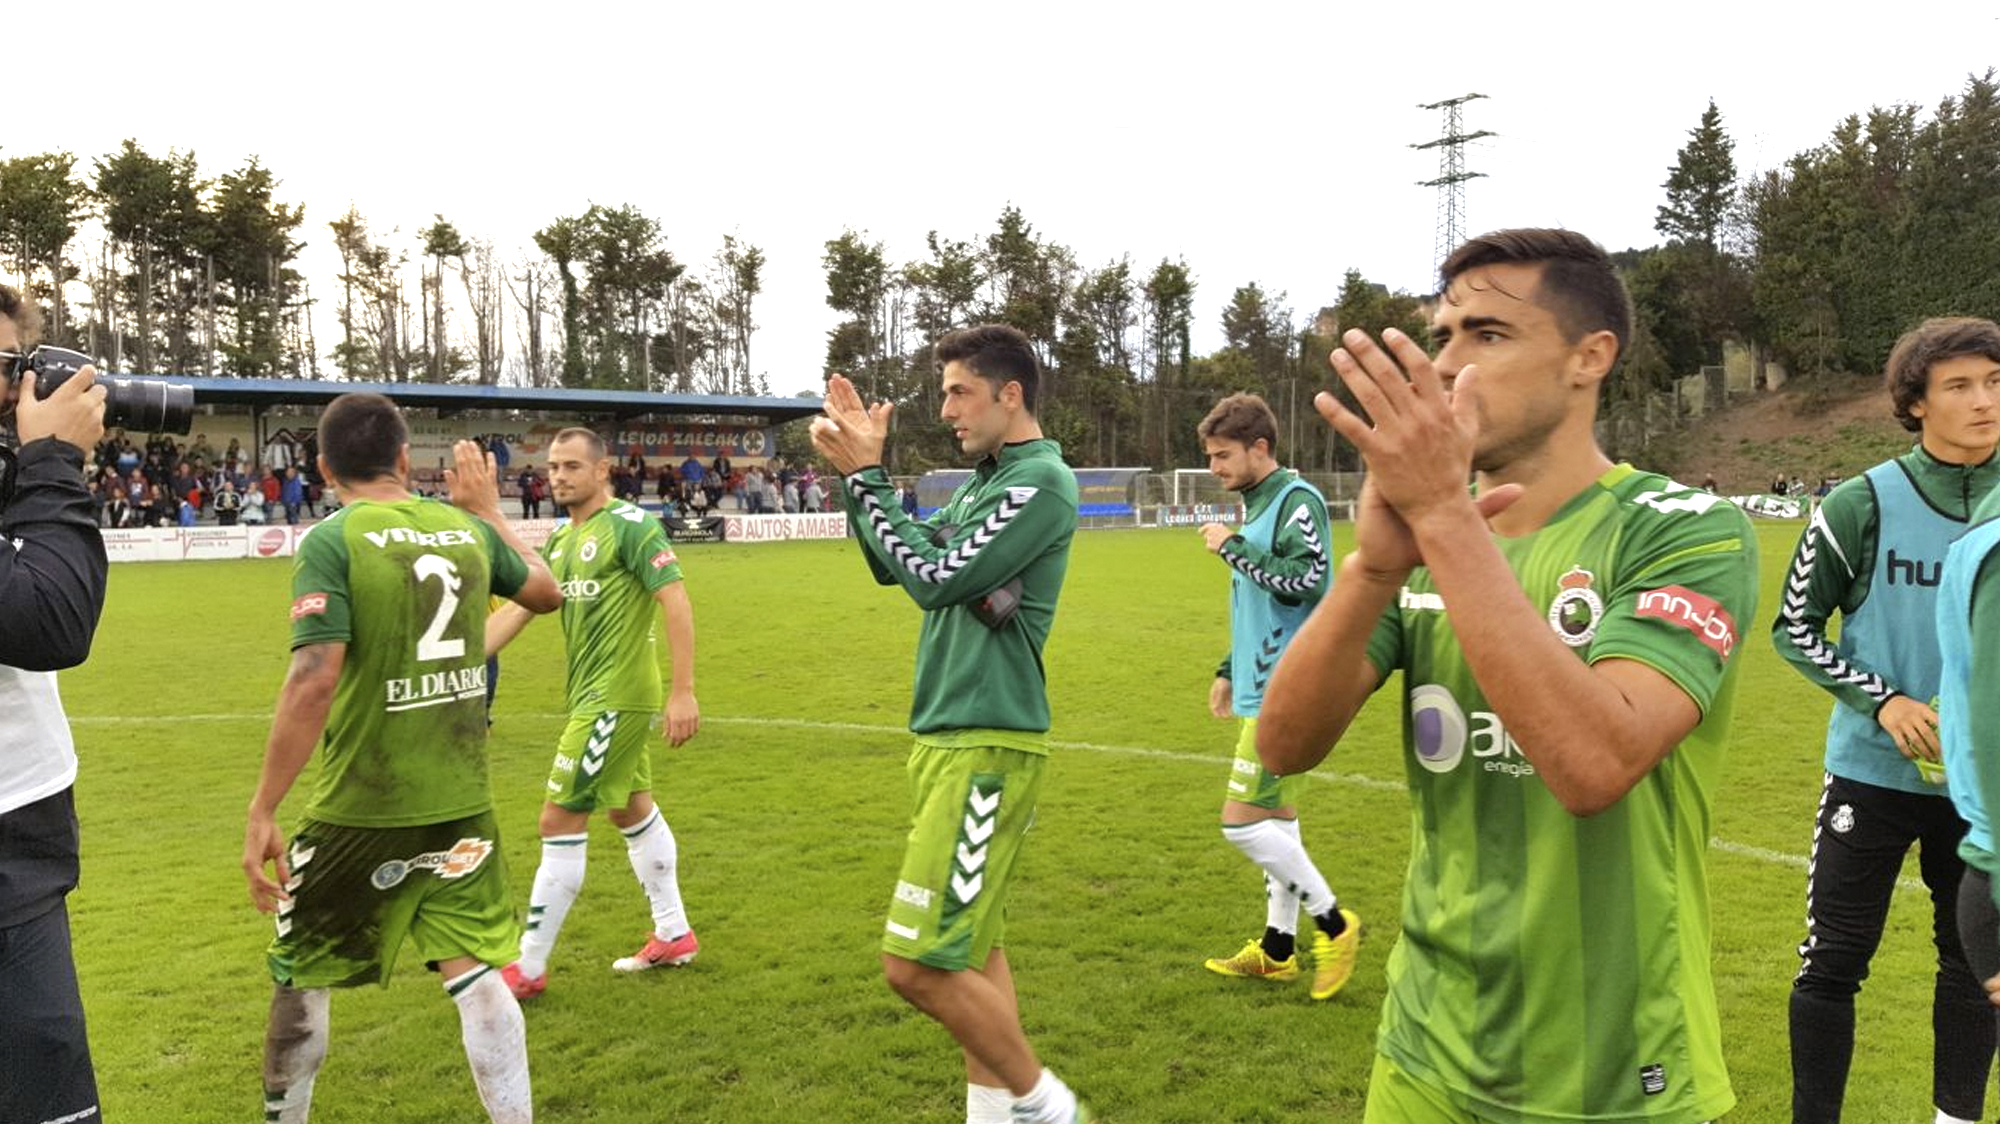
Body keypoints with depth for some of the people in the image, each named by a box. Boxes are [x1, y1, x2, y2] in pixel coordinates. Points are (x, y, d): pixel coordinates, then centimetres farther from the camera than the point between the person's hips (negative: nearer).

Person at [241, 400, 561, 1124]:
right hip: (461, 804, 3)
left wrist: (261, 813, -15)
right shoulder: (466, 529, 2)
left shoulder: (331, 541, -12)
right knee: (473, 971, 7)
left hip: (360, 811, -3)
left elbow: (313, 684, -21)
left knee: (299, 974, 18)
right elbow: (546, 593, 20)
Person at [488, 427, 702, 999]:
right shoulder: (562, 539, 11)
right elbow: (515, 610, 10)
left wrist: (684, 692, -25)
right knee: (632, 809, 18)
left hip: (614, 699, -9)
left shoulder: (630, 525, -15)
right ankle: (673, 934, 33)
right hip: (595, 696, 9)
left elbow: (675, 601, -20)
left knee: (560, 822, -5)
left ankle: (529, 967, 7)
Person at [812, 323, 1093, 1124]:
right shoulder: (987, 481, 15)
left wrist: (863, 476, -11)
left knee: (919, 963, -10)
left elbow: (936, 580, -19)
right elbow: (896, 563, 19)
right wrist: (858, 469, 8)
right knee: (972, 945, 15)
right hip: (947, 736, 10)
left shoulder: (1041, 481, -14)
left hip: (986, 746, -10)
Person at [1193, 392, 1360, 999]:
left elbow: (1303, 581, -26)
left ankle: (1334, 924, 6)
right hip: (1259, 689, 10)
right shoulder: (1257, 505, 17)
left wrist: (1232, 546, -16)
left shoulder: (1297, 499, -12)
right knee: (1276, 821, 14)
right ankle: (1278, 949, 24)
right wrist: (1228, 671, 23)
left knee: (1244, 821, -10)